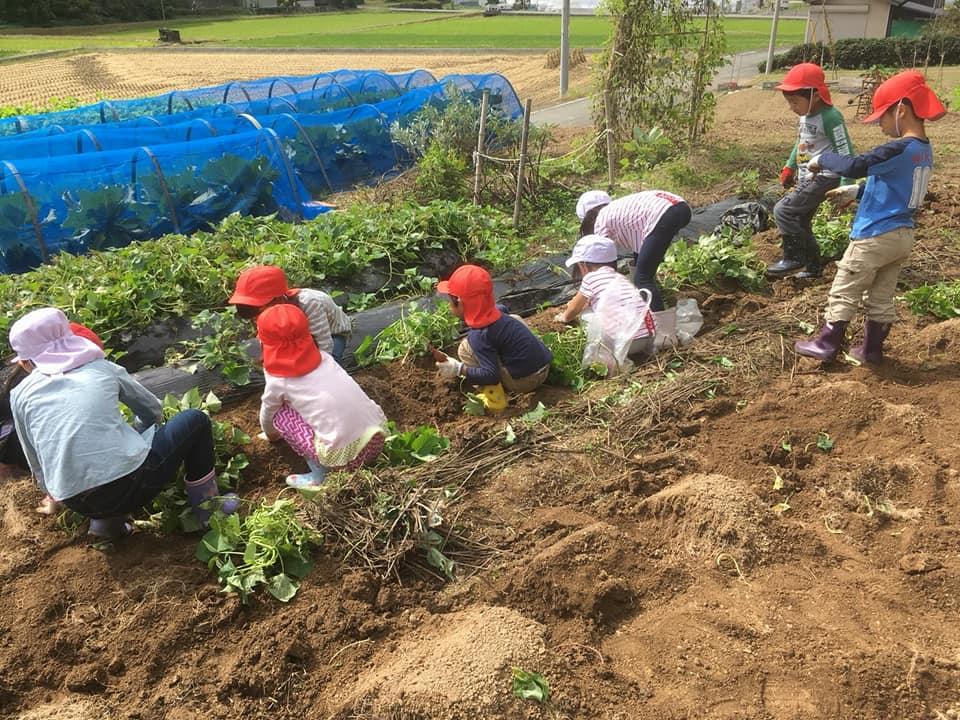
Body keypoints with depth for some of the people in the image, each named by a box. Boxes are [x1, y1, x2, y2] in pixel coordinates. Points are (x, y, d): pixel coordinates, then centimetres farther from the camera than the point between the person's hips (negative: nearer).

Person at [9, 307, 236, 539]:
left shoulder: (20, 395, 11)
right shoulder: (102, 368, 9)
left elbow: (37, 465, 20)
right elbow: (153, 410, 23)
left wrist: (57, 494, 40)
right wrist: (150, 435, 44)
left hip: (80, 505, 3)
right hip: (131, 484, -3)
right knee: (195, 420, 20)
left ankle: (108, 519, 17)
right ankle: (206, 506, 23)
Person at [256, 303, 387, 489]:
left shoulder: (278, 380, 1)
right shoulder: (323, 357, 14)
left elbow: (266, 416, 21)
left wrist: (271, 435, 45)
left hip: (343, 455, -6)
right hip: (378, 438, 6)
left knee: (280, 415, 11)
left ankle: (319, 475, 7)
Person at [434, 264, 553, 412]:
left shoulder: (479, 335, -21)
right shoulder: (494, 312, 5)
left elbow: (491, 375, -24)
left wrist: (459, 369, -18)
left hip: (525, 381, -9)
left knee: (465, 349, -9)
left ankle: (494, 397, -6)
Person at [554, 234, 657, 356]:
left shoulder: (591, 278, 1)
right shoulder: (620, 277, 22)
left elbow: (574, 308, 16)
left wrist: (564, 317, 37)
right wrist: (578, 306, 56)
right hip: (649, 334, 7)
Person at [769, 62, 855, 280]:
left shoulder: (830, 117, -18)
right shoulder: (806, 115, 8)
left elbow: (844, 152, -18)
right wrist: (789, 167, 26)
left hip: (823, 177, -10)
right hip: (807, 177, 10)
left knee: (783, 210, -18)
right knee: (800, 221, 15)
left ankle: (793, 258, -7)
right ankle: (813, 266, 26)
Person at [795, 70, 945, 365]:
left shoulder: (899, 150, -21)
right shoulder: (924, 151, 7)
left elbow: (856, 166, -28)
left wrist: (823, 159, -13)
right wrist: (857, 191, 15)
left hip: (874, 236, -9)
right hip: (901, 235, 9)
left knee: (843, 294, 4)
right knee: (881, 299, 16)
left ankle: (826, 344, 11)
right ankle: (872, 349, 24)